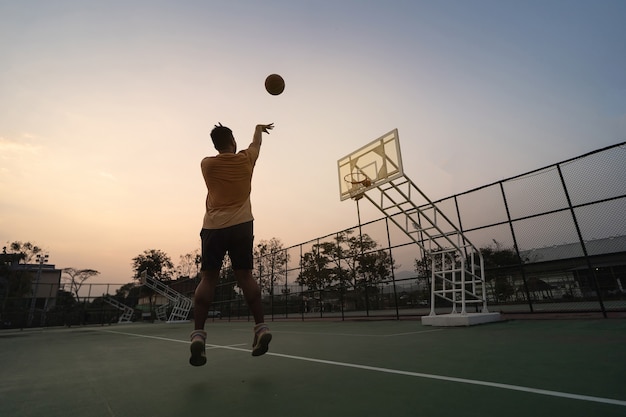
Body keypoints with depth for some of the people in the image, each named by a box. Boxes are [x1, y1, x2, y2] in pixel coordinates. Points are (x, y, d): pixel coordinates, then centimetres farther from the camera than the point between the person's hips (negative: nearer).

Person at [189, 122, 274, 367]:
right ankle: (261, 327, 0)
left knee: (208, 279, 0)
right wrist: (259, 128, 49)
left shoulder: (207, 164, 4)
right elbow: (256, 143, 27)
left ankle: (198, 334, -8)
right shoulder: (246, 159, 5)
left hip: (214, 227, 0)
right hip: (241, 226, 1)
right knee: (245, 276, 3)